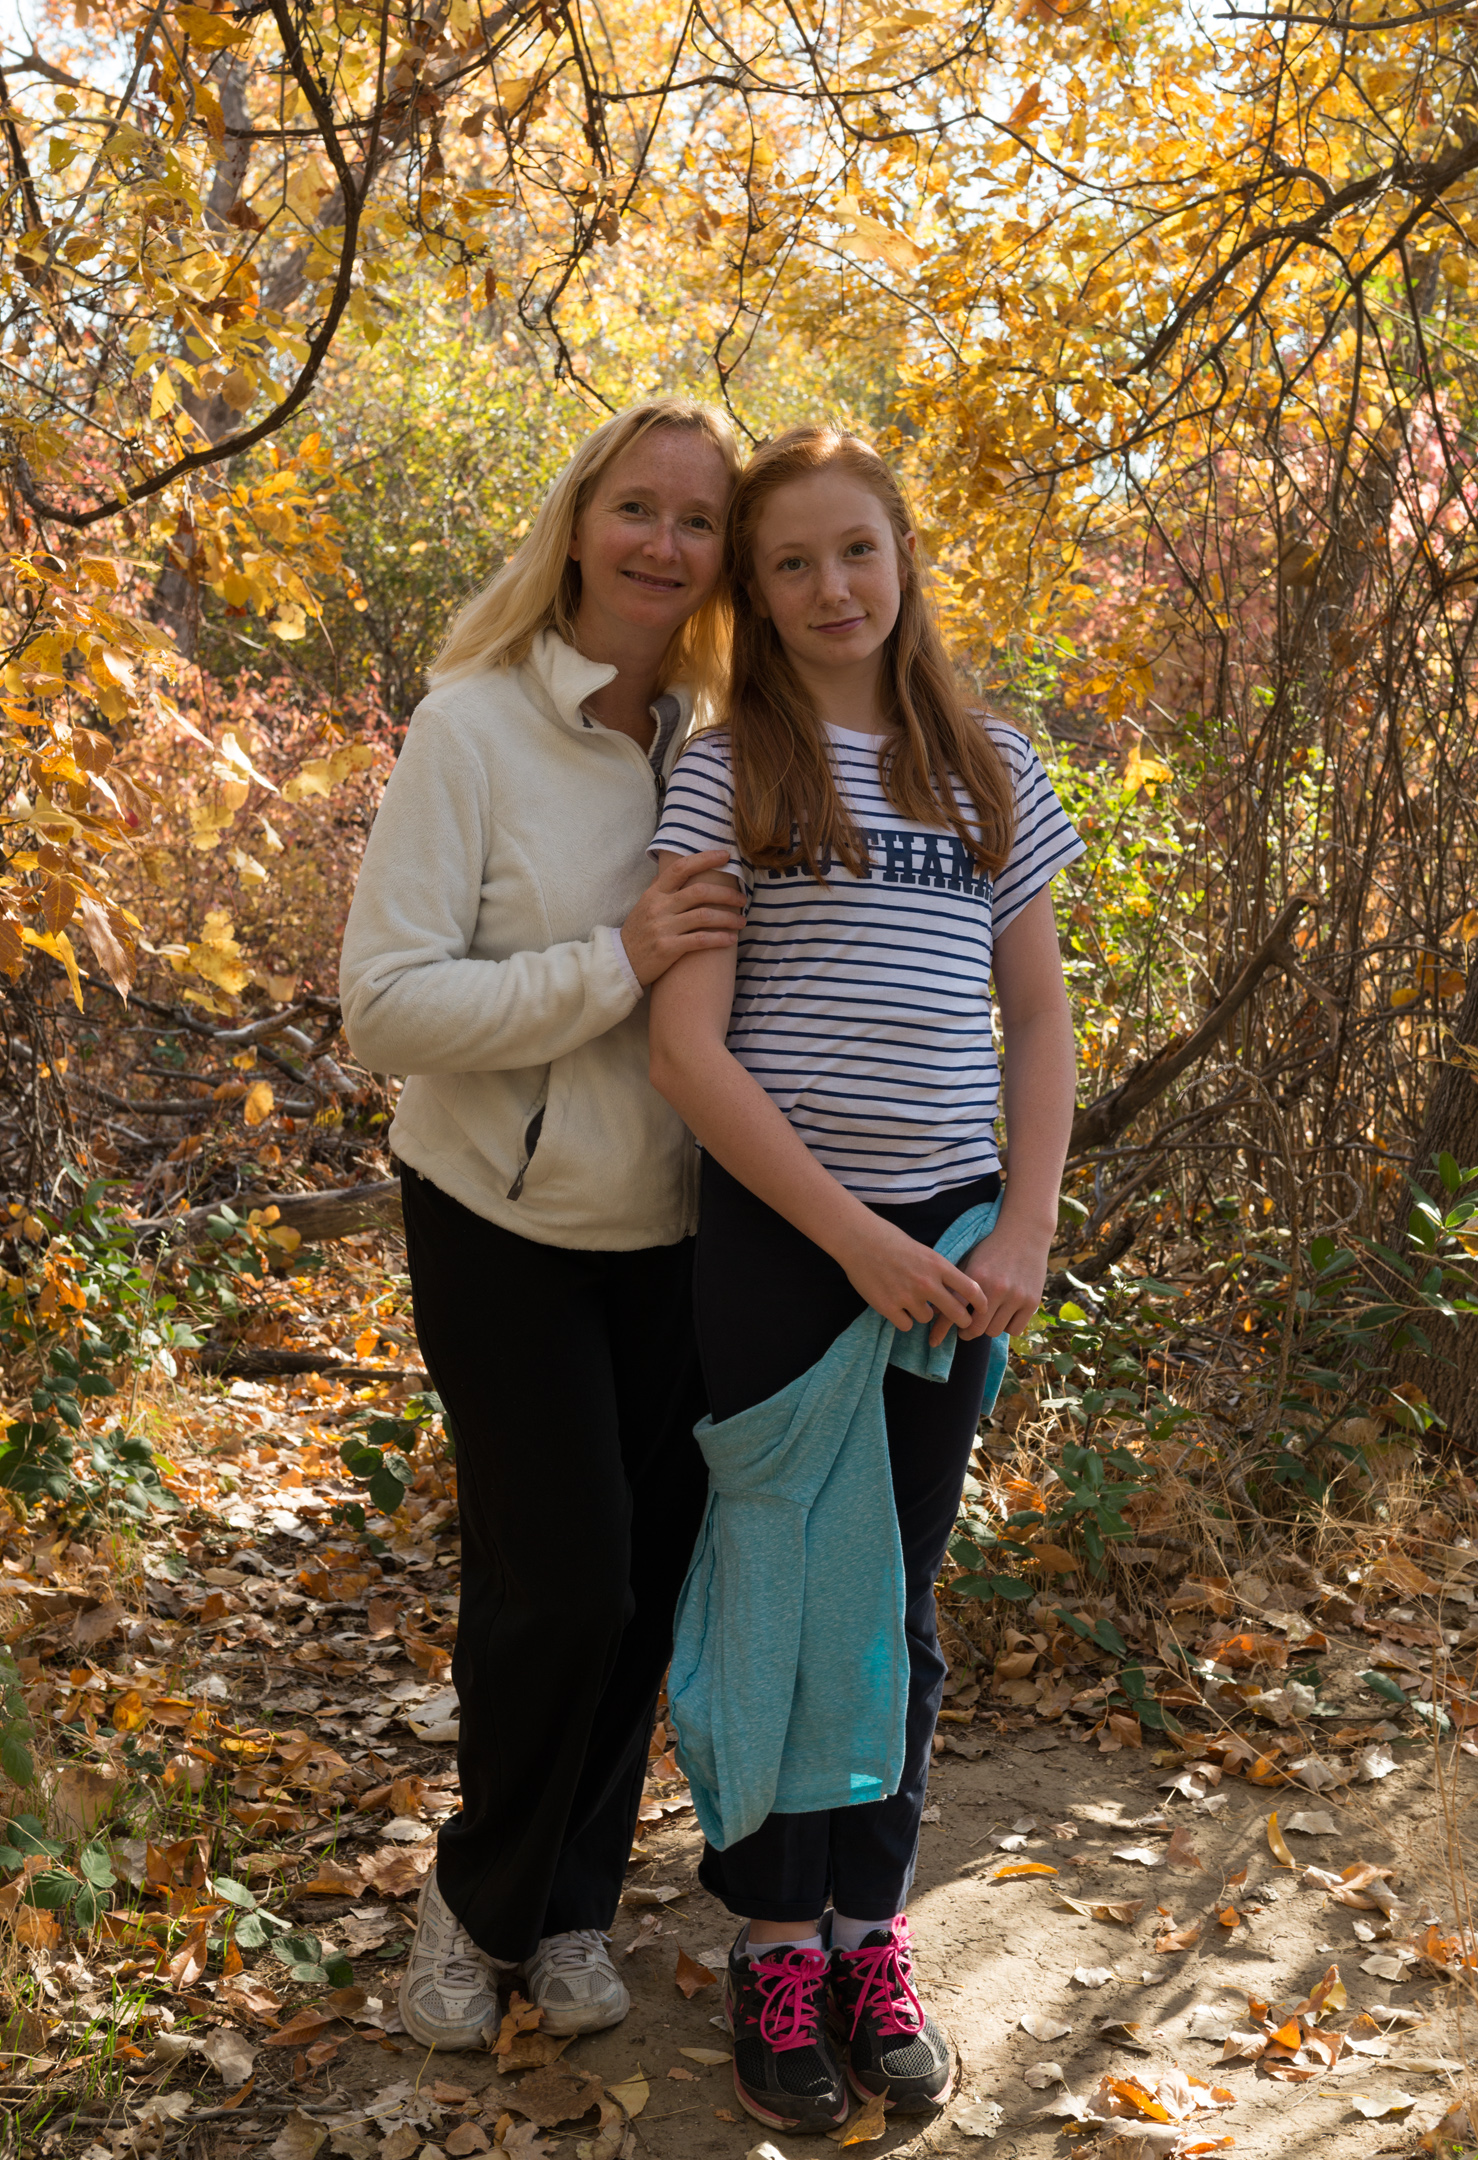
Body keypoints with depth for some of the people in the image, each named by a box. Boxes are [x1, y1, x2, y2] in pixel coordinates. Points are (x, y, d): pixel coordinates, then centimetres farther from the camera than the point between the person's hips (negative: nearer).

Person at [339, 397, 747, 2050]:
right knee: (561, 1584, -3)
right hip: (506, 1229, -5)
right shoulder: (473, 729, -14)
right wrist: (611, 967, -27)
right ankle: (480, 1900, 25)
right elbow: (383, 1003, -20)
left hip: (671, 1231, 5)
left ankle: (568, 1907, 30)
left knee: (648, 1577, 9)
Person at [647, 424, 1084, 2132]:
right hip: (778, 1227, -3)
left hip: (952, 1234, 3)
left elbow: (1040, 1020, 10)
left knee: (898, 1597, 10)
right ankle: (775, 1942, 23)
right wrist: (857, 1239, -14)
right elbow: (687, 1048, -10)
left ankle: (871, 1930, 26)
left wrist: (1024, 1232, -2)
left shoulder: (987, 768, 9)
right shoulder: (725, 772, -3)